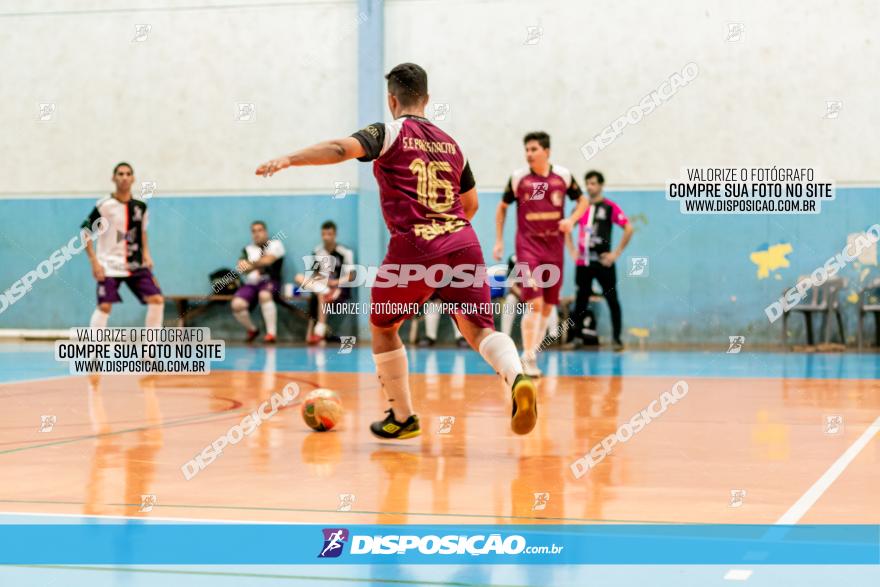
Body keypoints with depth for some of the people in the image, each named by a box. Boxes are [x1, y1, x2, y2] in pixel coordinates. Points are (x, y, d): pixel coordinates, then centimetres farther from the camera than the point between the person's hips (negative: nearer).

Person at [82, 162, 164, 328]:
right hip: (110, 265, -4)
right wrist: (94, 262, -12)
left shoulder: (141, 207, 5)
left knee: (157, 299, -5)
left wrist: (146, 254, 7)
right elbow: (86, 233, -6)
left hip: (136, 265, 4)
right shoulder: (104, 206, -10)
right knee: (104, 306, -12)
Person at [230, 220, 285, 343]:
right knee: (237, 305, -23)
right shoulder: (247, 249, 17)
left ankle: (272, 333, -33)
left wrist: (251, 265, -3)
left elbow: (268, 260, -11)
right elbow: (242, 268, 2)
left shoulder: (275, 244, 6)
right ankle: (252, 330, 5)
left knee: (264, 296, -38)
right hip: (251, 284, 4)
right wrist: (259, 264, -14)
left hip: (270, 281, -4)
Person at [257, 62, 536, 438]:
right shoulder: (451, 144, 22)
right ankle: (517, 378, -28)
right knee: (479, 329, 4)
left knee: (382, 326, 19)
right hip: (462, 243, 4)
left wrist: (288, 160, -20)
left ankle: (402, 417, 25)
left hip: (413, 249, -4)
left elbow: (342, 149, -14)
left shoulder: (391, 133, 6)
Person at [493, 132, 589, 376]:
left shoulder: (563, 175, 0)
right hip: (528, 246, -3)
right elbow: (502, 208, 10)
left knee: (548, 305, 8)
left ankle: (533, 352, 22)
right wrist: (499, 241, 6)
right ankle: (528, 358, -10)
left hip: (554, 247, 3)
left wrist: (571, 220, -8)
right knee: (534, 303, -15)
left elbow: (582, 201, 12)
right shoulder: (518, 178, -3)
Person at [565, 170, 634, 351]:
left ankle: (617, 338, 3)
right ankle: (577, 337, 15)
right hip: (583, 261, 4)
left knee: (612, 299, -1)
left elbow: (628, 228, -8)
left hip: (603, 261, -4)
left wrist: (616, 253, -10)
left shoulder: (610, 207, -4)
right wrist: (572, 250, 9)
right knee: (581, 300, 7)